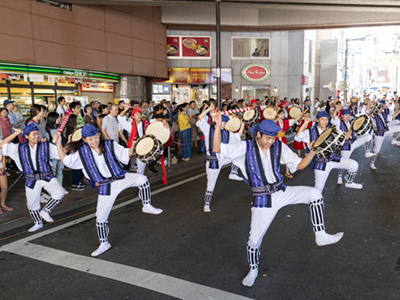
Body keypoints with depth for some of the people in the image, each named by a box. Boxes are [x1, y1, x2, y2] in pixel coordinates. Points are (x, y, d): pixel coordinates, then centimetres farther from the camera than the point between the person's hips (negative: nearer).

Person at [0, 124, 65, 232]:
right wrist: (15, 134, -1)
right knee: (32, 204, 12)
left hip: (48, 177, -2)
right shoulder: (20, 148, 5)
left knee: (59, 192, -27)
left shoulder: (47, 146, -3)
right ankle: (38, 223, 39)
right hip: (31, 181, 2)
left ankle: (45, 211, -4)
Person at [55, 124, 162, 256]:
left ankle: (147, 206, -10)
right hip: (105, 187, 1)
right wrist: (59, 144, 1)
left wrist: (132, 147, -19)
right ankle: (104, 244, 27)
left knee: (142, 179, -28)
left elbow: (126, 155, -1)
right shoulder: (82, 153, 1)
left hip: (121, 178, -1)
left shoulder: (110, 145, -3)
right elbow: (66, 160, 4)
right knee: (100, 217, 5)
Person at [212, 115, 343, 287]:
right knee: (255, 239, 3)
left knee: (314, 194, -16)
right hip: (262, 199, -3)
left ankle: (320, 236, -6)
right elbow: (217, 149, -15)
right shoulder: (245, 147, -8)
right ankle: (253, 271, 31)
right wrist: (218, 126, -24)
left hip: (282, 191, 3)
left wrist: (312, 152, -12)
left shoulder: (279, 147, 0)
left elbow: (299, 165, 4)